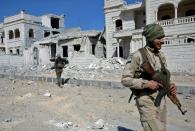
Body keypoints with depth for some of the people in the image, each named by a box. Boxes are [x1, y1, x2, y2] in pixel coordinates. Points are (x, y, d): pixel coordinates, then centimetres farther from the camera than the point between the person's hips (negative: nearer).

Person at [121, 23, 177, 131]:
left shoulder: (161, 55, 7)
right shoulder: (138, 55, -15)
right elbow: (125, 79, -16)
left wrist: (170, 85, -4)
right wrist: (147, 83, -22)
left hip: (161, 100, 7)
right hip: (146, 102, -7)